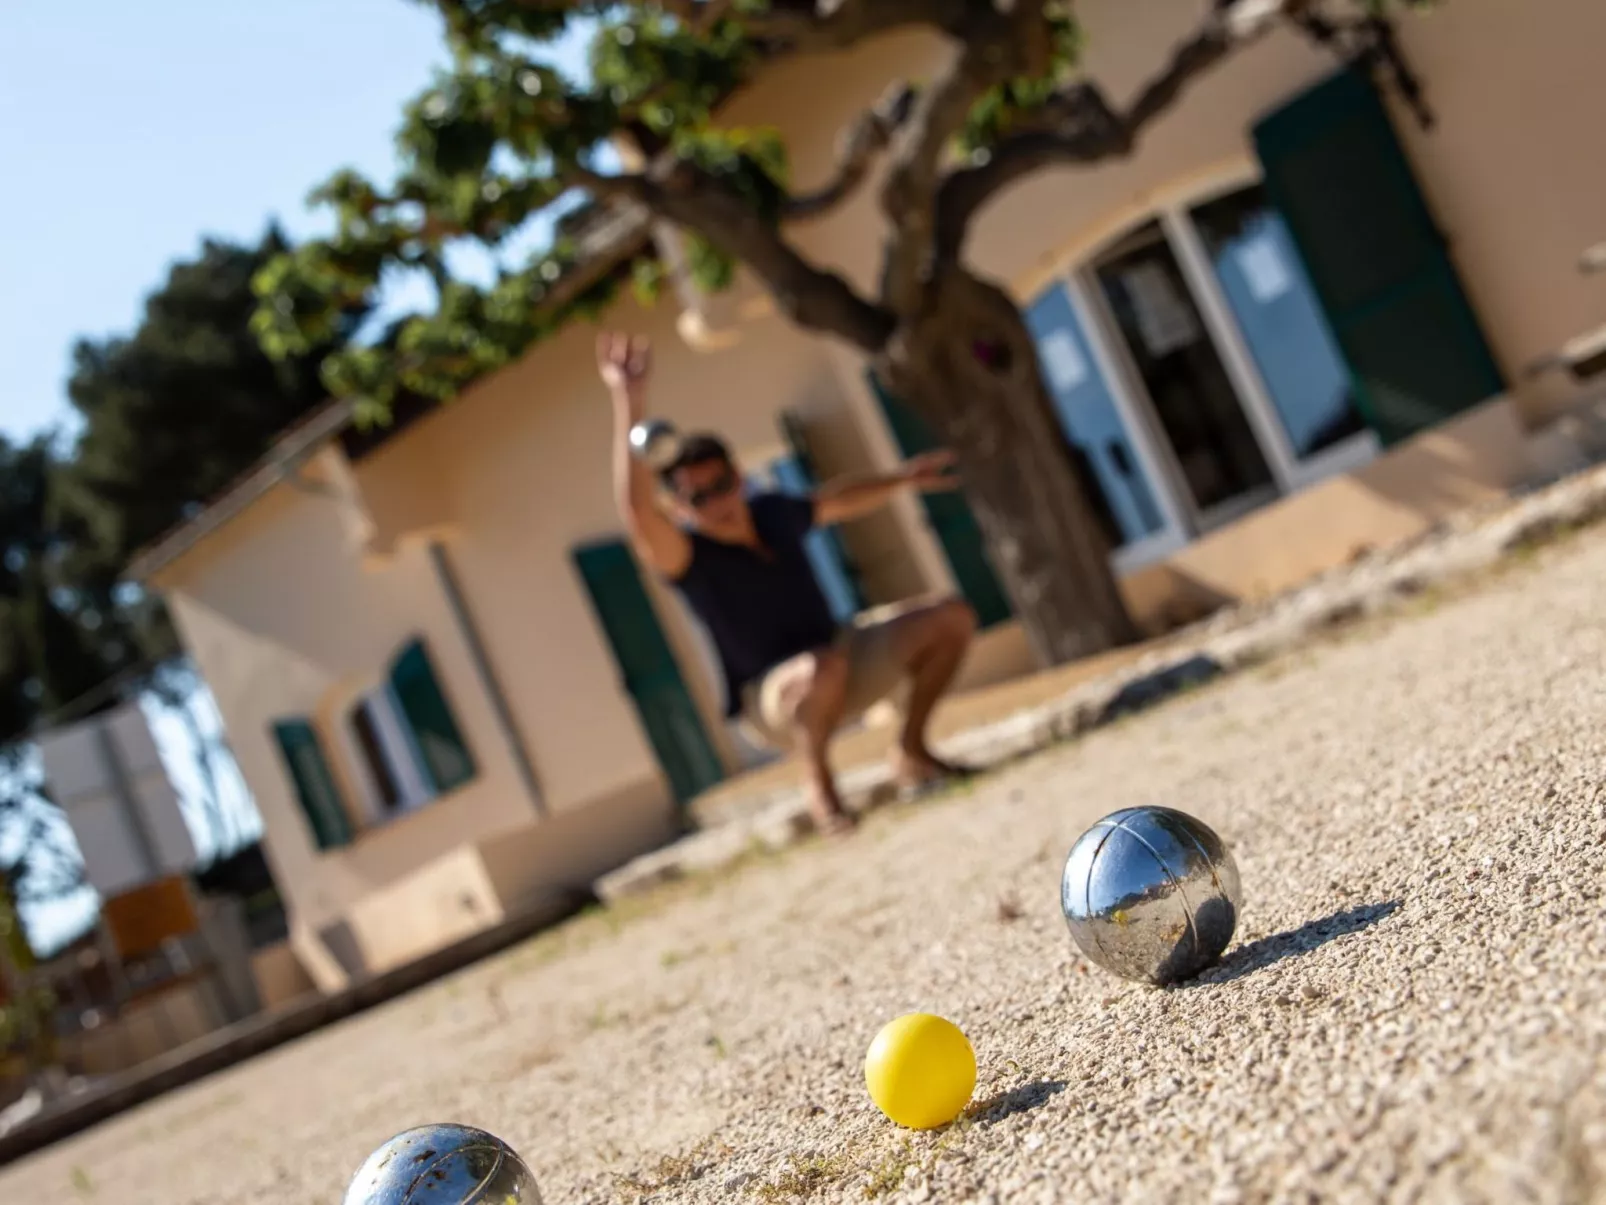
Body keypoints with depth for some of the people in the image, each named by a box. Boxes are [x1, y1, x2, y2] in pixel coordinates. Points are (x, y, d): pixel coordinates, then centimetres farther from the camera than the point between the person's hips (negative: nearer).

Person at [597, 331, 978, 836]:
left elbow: (835, 501, 19)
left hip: (840, 649, 7)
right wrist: (629, 404, -54)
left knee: (951, 617, -1)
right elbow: (636, 510, -45)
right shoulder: (686, 555, -23)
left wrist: (903, 478, 26)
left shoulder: (771, 510, -4)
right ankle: (819, 783, -13)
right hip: (773, 703, -7)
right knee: (822, 669, -41)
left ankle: (912, 754, 13)